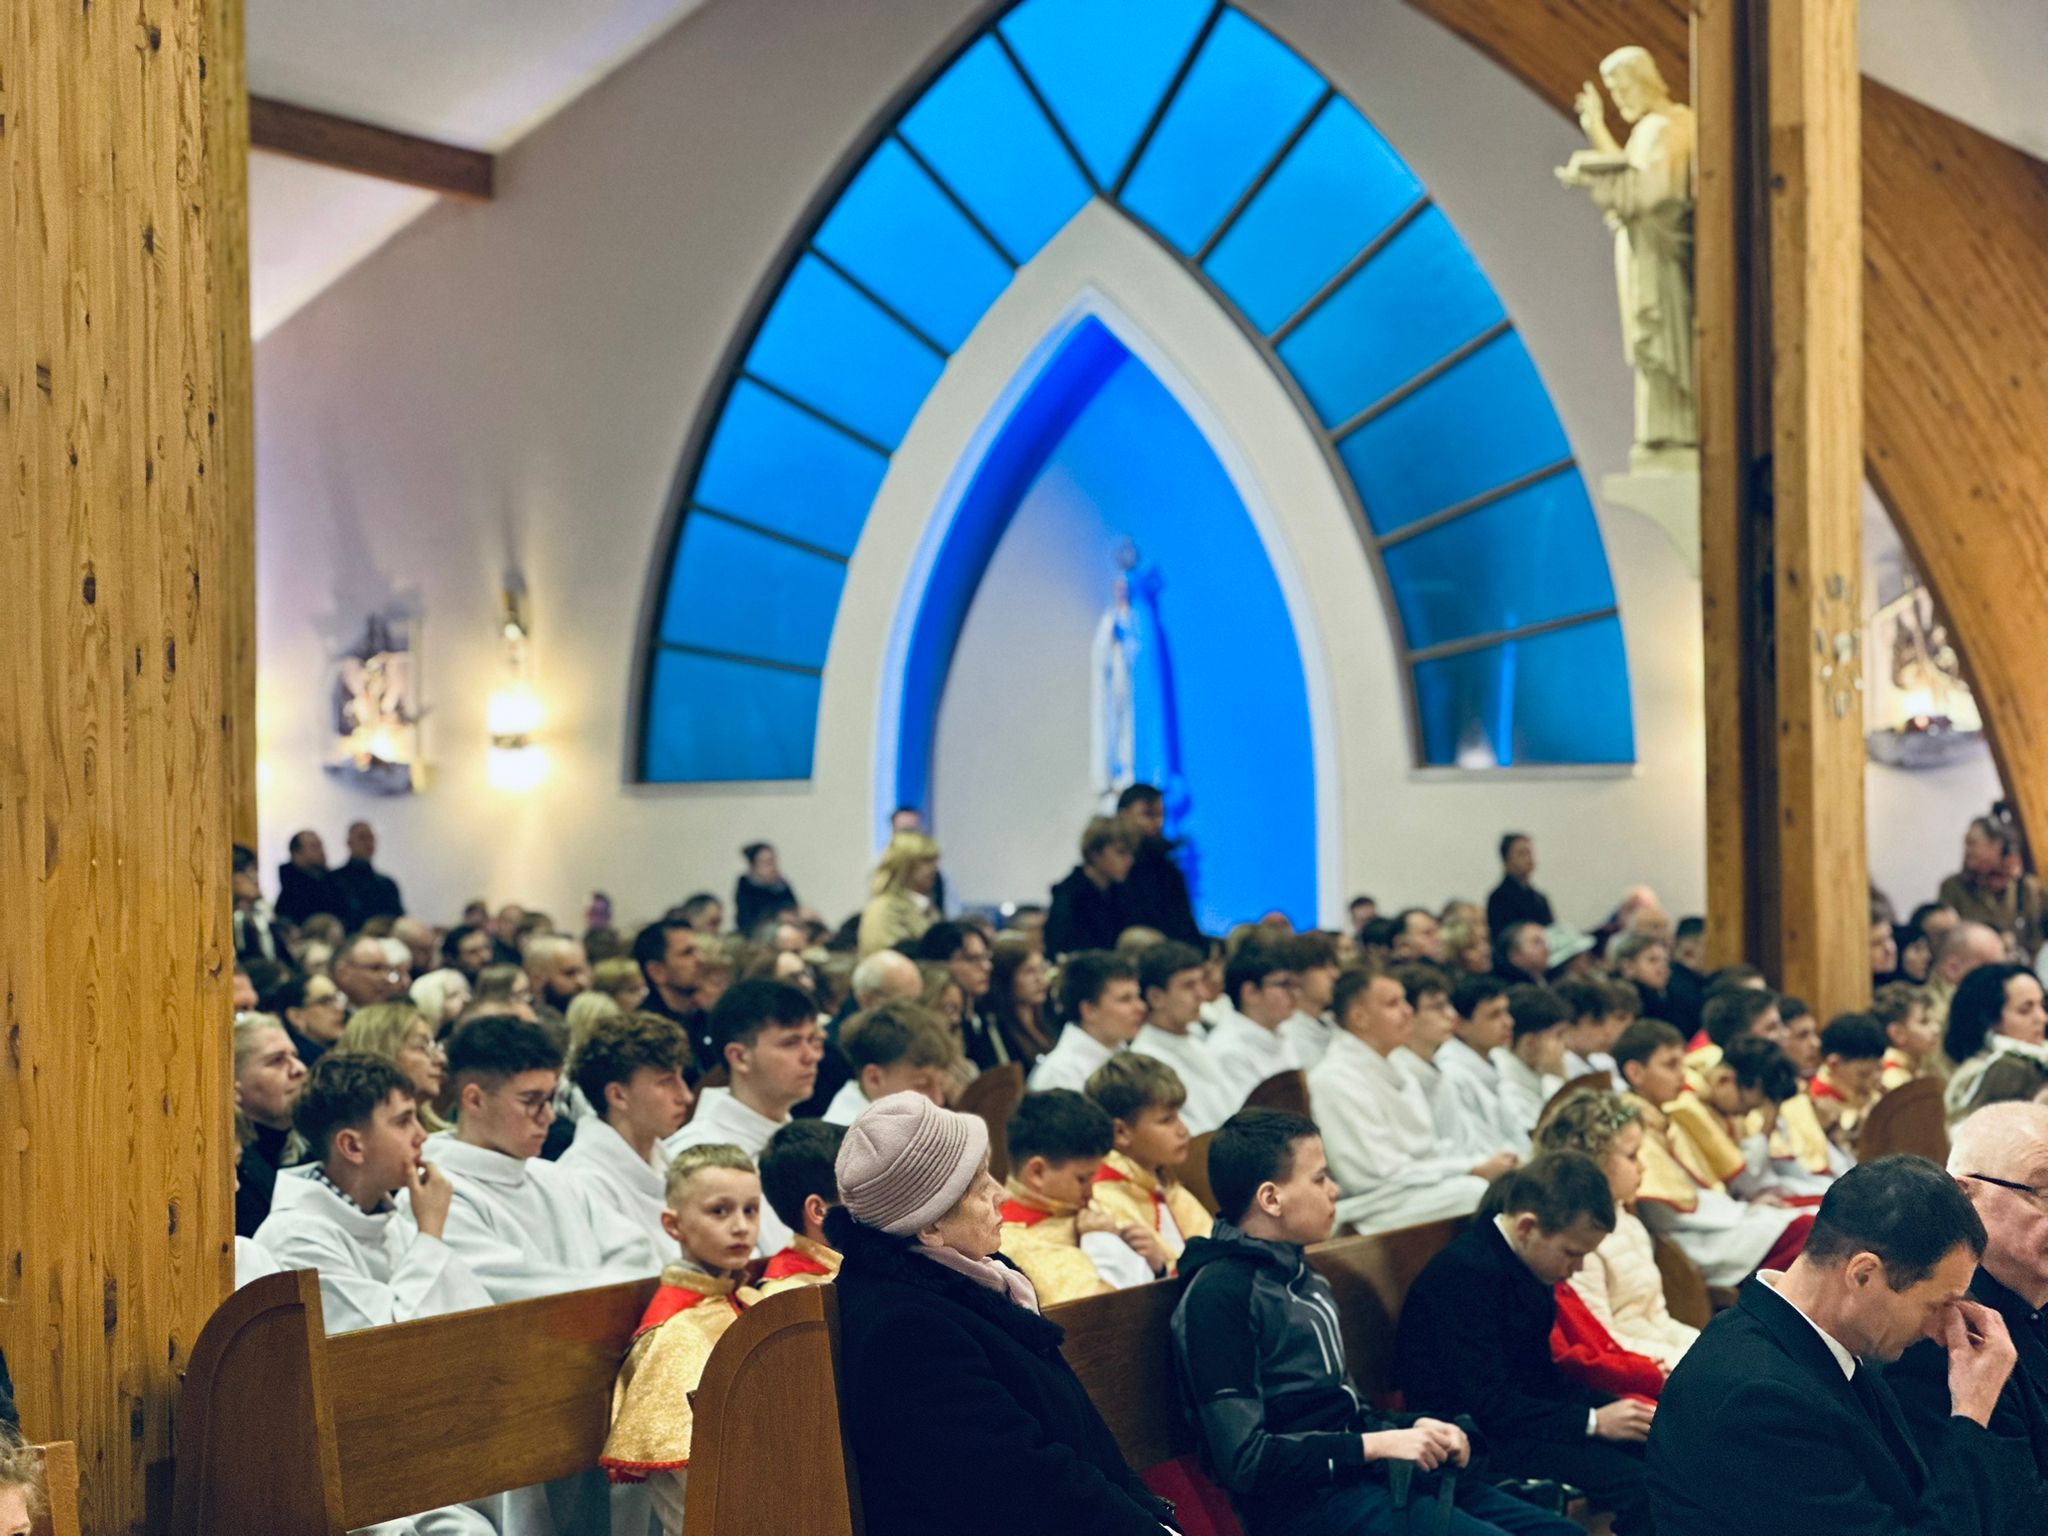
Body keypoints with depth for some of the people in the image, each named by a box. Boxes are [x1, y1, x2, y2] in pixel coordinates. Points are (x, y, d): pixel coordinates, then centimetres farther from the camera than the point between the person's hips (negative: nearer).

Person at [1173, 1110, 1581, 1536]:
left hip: (1358, 1474, 9)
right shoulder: (1217, 1295, -13)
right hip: (1307, 1501, -9)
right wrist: (1378, 1444, -15)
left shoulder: (1300, 1275, 17)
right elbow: (1243, 1459, -17)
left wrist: (1411, 1429, 5)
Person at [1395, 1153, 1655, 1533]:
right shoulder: (1466, 1273, -22)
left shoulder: (1524, 1261, 6)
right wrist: (1594, 1421, -21)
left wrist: (1605, 1406, -3)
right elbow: (1488, 1405, -25)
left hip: (1526, 1412, 10)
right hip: (1480, 1439, -10)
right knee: (1638, 1487, -24)